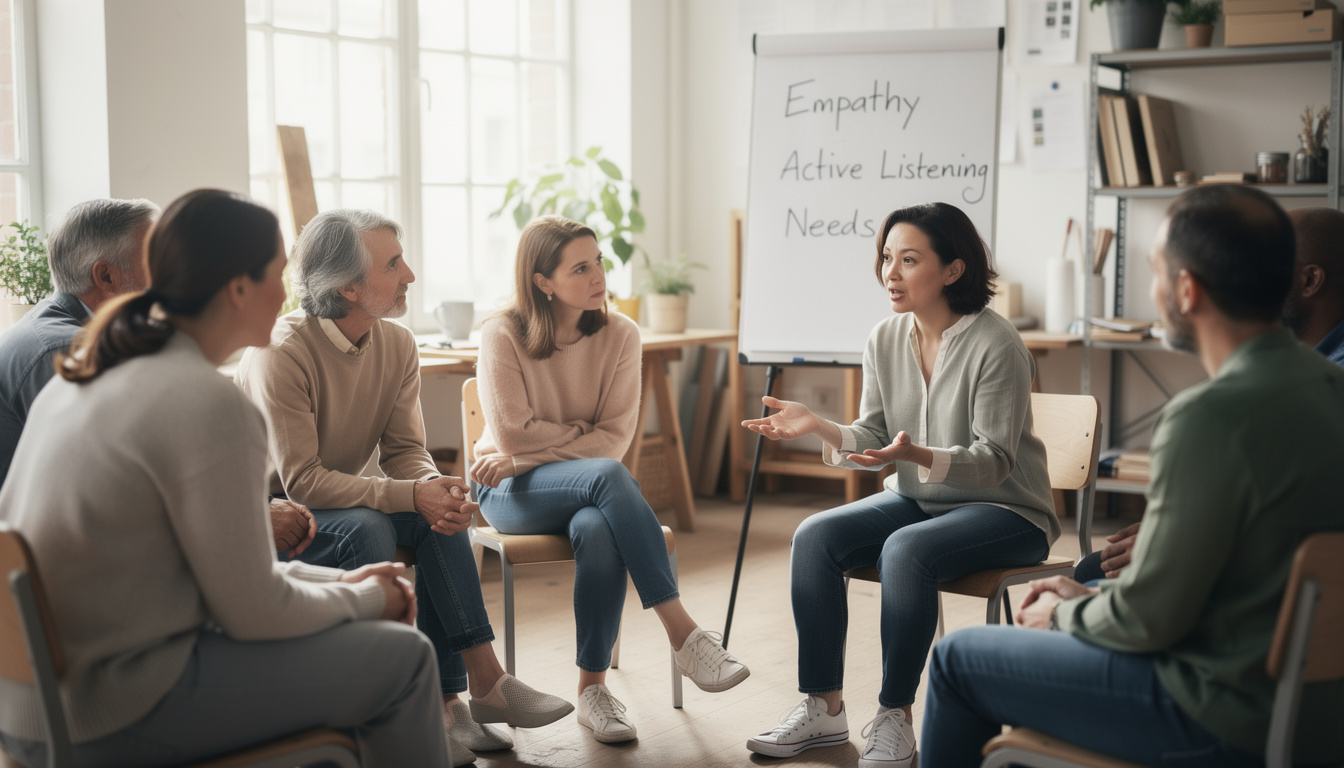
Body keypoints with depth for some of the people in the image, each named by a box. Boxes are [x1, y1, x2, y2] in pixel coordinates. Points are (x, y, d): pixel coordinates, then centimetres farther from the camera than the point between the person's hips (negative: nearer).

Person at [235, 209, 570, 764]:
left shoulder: (398, 345, -3)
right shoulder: (281, 353, -26)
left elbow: (405, 449, -3)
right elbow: (302, 481, -29)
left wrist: (435, 489, -27)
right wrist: (410, 496, -36)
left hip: (340, 498, 7)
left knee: (441, 518, -19)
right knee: (367, 529, -34)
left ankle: (448, 699, -20)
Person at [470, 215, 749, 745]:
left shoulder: (620, 335, -3)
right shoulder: (503, 336, -9)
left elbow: (616, 437, -7)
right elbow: (513, 435, -13)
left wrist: (522, 461, -12)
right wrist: (585, 436, -8)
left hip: (586, 488, 3)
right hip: (510, 492, -2)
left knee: (598, 530, -37)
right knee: (607, 475, -35)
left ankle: (592, 689, -21)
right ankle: (683, 636, -36)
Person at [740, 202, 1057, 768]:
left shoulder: (996, 346, -19)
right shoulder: (885, 340, 1)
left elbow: (994, 460, -20)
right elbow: (874, 440, 2)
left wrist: (920, 456, -38)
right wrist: (817, 426, -18)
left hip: (1004, 509, -6)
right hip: (916, 499, 6)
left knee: (907, 550, -34)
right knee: (814, 536, -17)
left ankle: (894, 717, -17)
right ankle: (824, 709, -9)